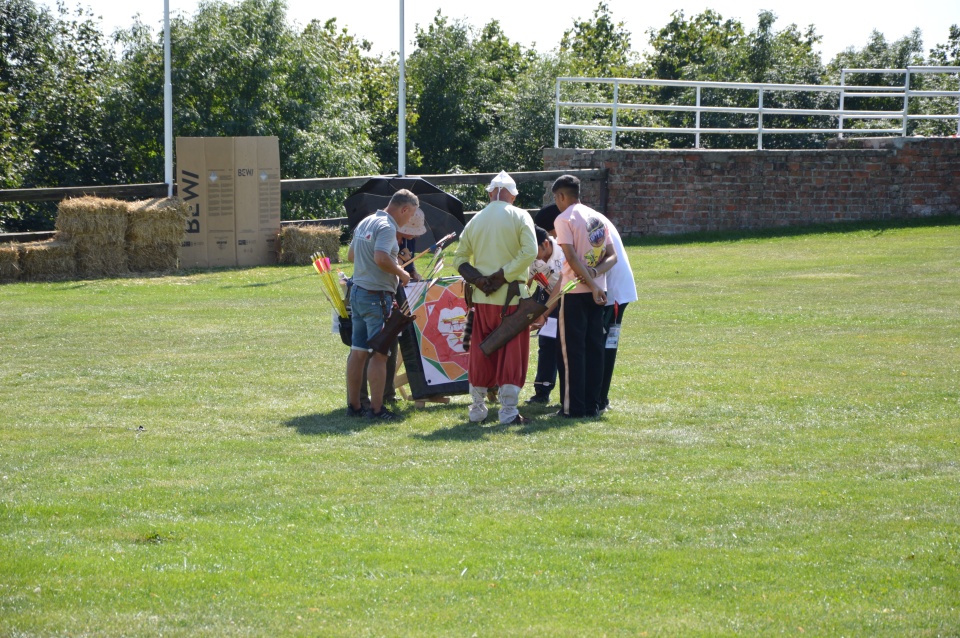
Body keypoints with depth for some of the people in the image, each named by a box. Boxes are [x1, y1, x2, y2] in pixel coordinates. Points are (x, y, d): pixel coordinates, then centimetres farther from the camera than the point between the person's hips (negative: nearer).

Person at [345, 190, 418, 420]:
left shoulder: (365, 223, 15)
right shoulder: (387, 227, -14)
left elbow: (351, 255, 24)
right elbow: (381, 258, -28)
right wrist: (401, 273, -13)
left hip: (357, 291, 9)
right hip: (377, 295, -9)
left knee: (358, 352, 11)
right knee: (379, 354, -6)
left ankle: (353, 405, 15)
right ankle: (376, 408, -6)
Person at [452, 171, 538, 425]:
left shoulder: (475, 220, 8)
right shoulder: (519, 217, -4)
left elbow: (459, 259, 7)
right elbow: (529, 252, -17)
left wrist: (477, 279, -5)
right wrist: (502, 276, -14)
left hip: (482, 298, 4)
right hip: (512, 296, -4)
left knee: (480, 353, 11)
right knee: (512, 353, 1)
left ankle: (477, 408, 16)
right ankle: (508, 410, -2)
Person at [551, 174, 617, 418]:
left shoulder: (564, 219, -8)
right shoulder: (598, 218, 13)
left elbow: (572, 258, -17)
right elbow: (612, 257, 8)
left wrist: (592, 284, -16)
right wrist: (595, 273, -7)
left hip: (576, 292, -6)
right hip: (598, 291, 6)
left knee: (572, 350, -2)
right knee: (594, 348, 9)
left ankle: (573, 406, -2)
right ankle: (592, 404, 10)